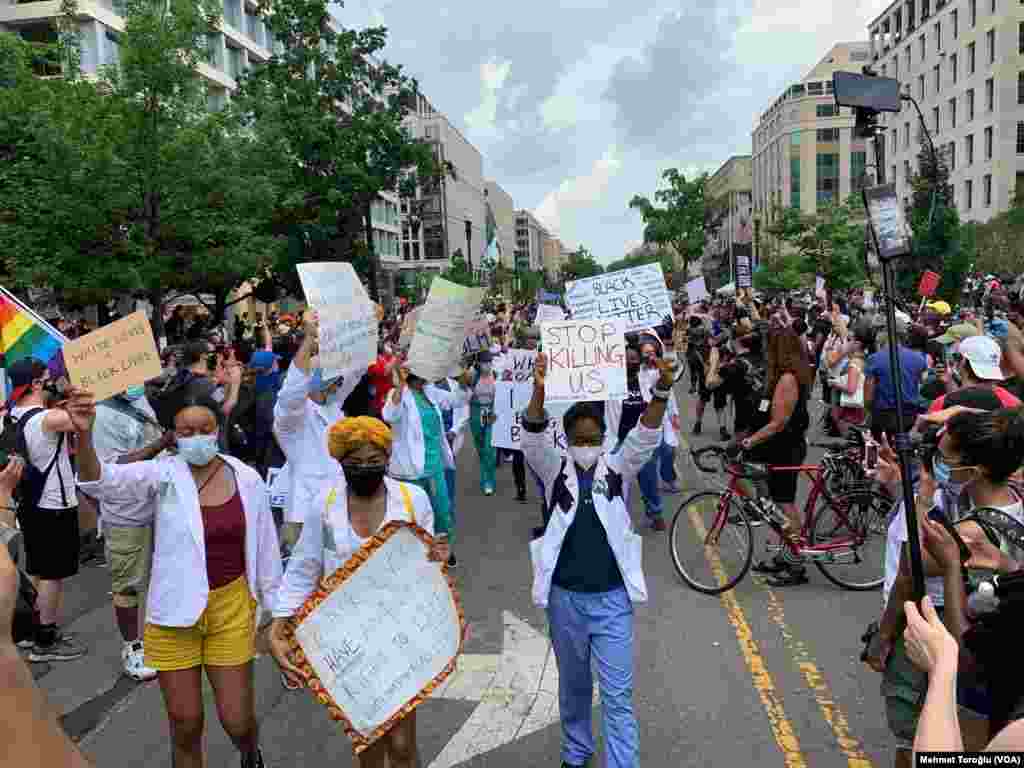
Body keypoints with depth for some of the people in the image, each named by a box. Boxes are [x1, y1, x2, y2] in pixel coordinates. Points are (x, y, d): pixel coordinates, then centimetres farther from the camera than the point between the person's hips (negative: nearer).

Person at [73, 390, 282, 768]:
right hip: (176, 611, 0)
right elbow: (101, 481, -26)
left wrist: (277, 608, 7)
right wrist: (84, 434, -45)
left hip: (232, 607, 1)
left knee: (237, 719, 7)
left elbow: (265, 547, 3)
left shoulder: (247, 478, -4)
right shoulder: (162, 474, -8)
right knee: (185, 724, 11)